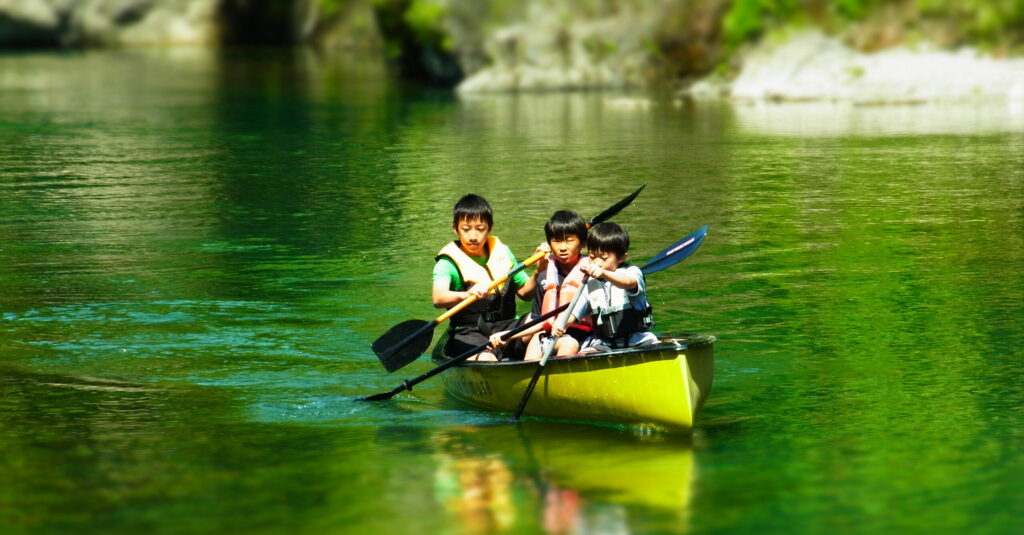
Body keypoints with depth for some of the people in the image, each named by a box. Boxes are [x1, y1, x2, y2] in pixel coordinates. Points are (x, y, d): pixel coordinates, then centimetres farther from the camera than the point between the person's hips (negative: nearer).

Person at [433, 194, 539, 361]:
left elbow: (525, 293, 17)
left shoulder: (502, 253, 13)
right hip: (468, 333, -5)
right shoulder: (448, 263, -4)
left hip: (505, 326, 5)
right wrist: (466, 295, -44)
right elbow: (438, 298, -24)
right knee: (486, 359, -37)